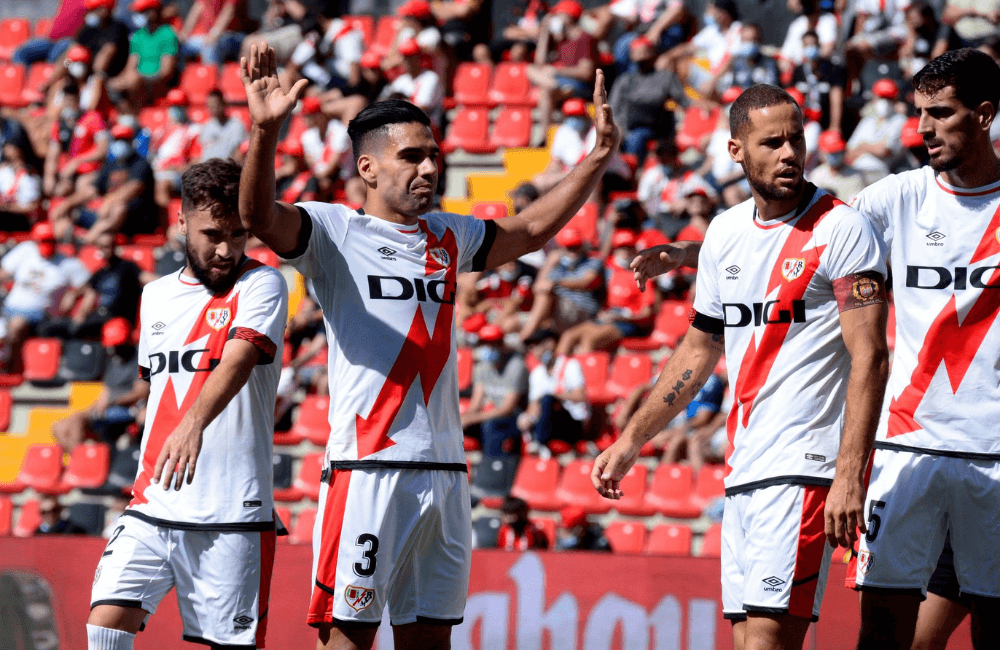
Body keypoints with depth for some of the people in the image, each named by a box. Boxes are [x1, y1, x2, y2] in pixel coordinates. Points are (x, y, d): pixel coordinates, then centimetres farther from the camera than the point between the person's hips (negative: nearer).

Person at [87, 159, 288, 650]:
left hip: (233, 515, -4)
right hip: (153, 507, 5)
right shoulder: (156, 296, 15)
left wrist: (194, 423, -41)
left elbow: (239, 358, -23)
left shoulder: (261, 285, -5)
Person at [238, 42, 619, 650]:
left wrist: (599, 156, 22)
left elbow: (531, 230, 31)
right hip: (368, 466, -6)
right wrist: (266, 131, -37)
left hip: (446, 470, 6)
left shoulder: (448, 238, 17)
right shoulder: (333, 231, -2)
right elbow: (260, 217, -20)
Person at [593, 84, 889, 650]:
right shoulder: (726, 232, 14)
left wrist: (850, 476, -21)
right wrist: (630, 443, 25)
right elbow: (700, 350, 25)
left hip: (807, 470, -7)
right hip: (745, 471, 7)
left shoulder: (841, 230, -7)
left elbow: (870, 358, -13)